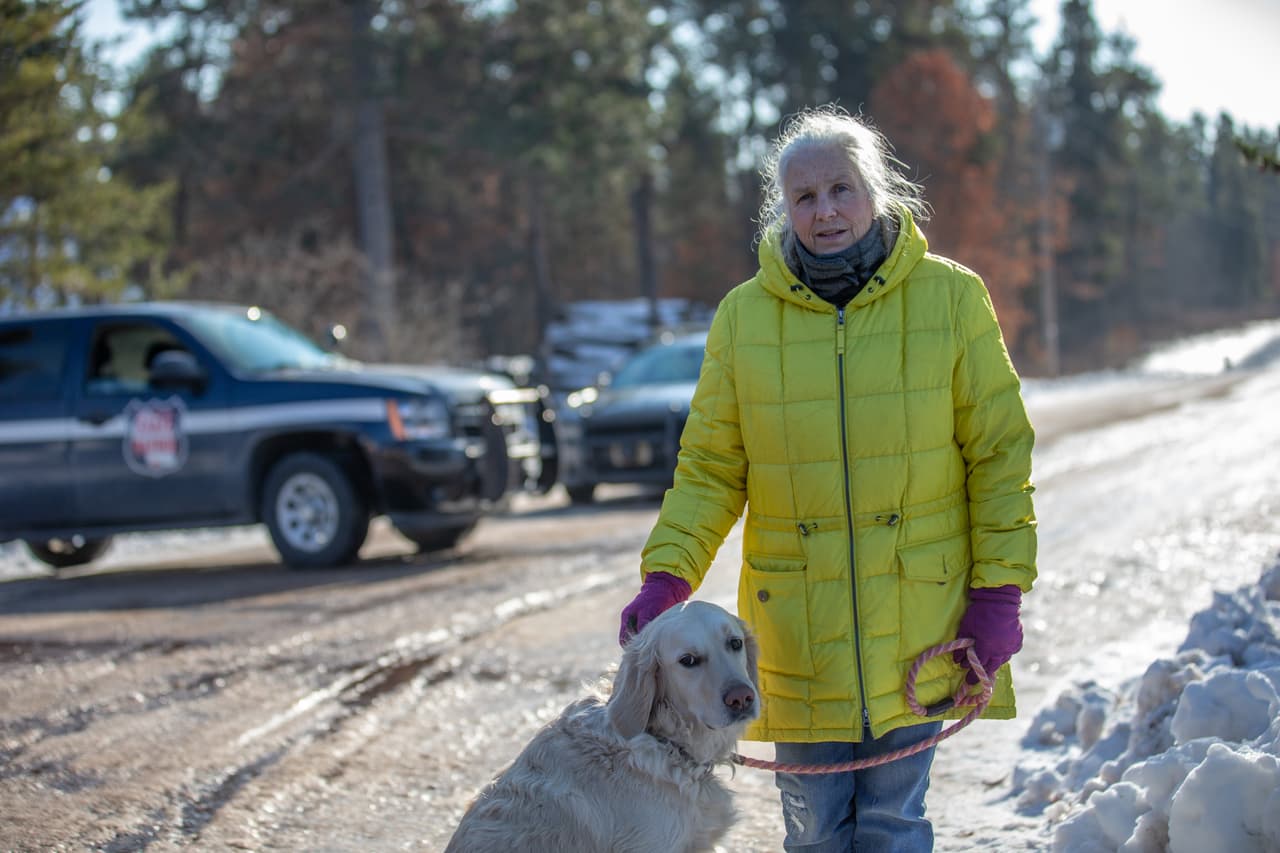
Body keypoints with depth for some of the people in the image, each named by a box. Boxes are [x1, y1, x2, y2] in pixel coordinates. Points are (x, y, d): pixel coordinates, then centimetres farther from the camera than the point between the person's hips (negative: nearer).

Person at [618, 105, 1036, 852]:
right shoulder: (745, 315, 1)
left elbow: (999, 453, 1)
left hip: (916, 623, -1)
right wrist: (666, 577, -8)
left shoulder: (950, 297, -2)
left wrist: (1000, 591, -3)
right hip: (798, 631, 1)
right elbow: (710, 470, 5)